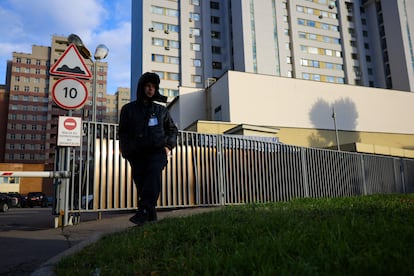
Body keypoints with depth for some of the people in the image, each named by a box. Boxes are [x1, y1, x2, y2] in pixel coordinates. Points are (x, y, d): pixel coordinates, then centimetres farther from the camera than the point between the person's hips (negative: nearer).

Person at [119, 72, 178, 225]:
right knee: (141, 183, -2)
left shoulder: (161, 110, 16)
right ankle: (151, 215, 8)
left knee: (154, 175, -25)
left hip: (157, 151, -1)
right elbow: (123, 133, 16)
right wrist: (126, 151, 2)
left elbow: (172, 130, 23)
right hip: (137, 154, 1)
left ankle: (143, 211, -32)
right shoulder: (128, 109, 14)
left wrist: (168, 146, 6)